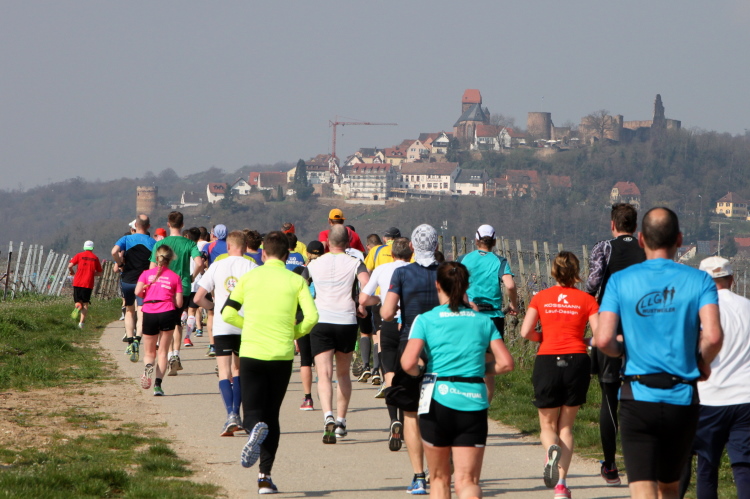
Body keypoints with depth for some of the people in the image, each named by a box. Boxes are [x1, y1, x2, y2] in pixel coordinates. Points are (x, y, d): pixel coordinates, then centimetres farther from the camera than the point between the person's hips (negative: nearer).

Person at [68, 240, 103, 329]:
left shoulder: (79, 255, 4)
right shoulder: (95, 258, 7)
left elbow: (70, 266, -6)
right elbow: (99, 273, 12)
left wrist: (72, 272, 14)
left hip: (77, 282, 0)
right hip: (88, 284, 0)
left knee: (78, 301, 12)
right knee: (85, 303, 4)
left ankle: (78, 307, -24)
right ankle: (82, 322, -7)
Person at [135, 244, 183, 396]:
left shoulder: (147, 273, 8)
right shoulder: (175, 277, 7)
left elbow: (138, 291, -7)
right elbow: (179, 303, 2)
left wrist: (147, 295, 14)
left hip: (149, 314, 1)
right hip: (167, 313, -1)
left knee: (149, 352, 13)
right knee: (163, 351, 8)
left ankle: (148, 365, -22)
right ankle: (158, 384, -5)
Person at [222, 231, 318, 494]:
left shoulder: (249, 277, 3)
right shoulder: (296, 281, 1)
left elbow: (227, 314, 3)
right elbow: (311, 316, -9)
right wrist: (295, 333, 10)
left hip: (251, 353, -1)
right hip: (282, 355, 1)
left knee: (253, 413, 5)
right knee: (272, 416, 13)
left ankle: (255, 427, -33)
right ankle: (265, 477, 6)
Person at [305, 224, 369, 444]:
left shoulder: (314, 264, 8)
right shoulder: (354, 263, 2)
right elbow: (367, 285, -15)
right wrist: (362, 306, 1)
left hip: (320, 321, 0)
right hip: (347, 321, 0)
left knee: (324, 374, -8)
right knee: (343, 373, 19)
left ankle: (328, 416, -31)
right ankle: (341, 422, 21)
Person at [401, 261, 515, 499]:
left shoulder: (426, 320, -1)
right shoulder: (483, 321, 8)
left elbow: (408, 363, -13)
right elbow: (505, 363, 1)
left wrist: (418, 372, 8)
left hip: (438, 400, -1)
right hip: (474, 402, 1)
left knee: (439, 478, 16)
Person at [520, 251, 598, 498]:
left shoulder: (541, 297, 5)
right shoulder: (586, 300, 2)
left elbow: (526, 331, -3)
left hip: (547, 362, 0)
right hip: (577, 361, 0)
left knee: (548, 426, 13)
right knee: (566, 427, 12)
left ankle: (552, 449, -23)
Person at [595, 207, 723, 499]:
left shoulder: (620, 281, 0)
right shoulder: (699, 281, -1)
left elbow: (603, 340, -10)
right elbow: (713, 336, -15)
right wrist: (702, 364, 6)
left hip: (638, 399, -2)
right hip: (683, 399, 2)